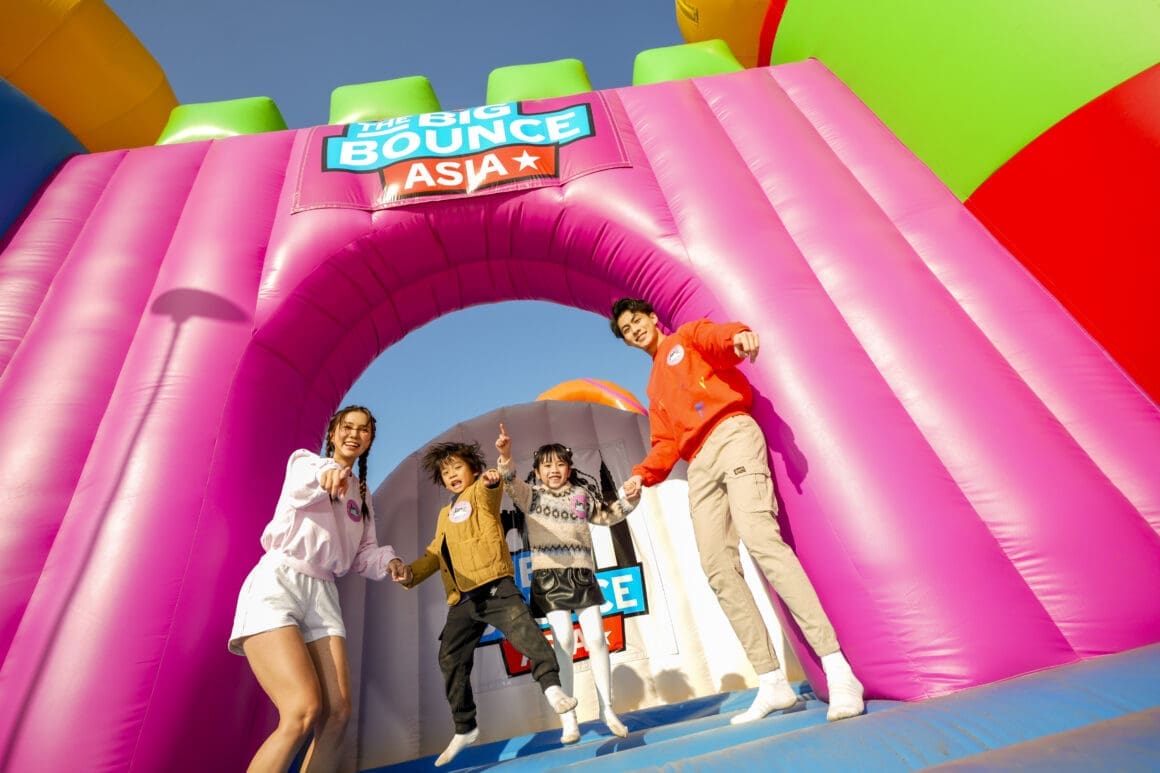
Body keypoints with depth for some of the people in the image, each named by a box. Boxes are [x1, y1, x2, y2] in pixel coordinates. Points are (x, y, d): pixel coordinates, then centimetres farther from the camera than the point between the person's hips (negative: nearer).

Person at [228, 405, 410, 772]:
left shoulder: (362, 498, 20)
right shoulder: (305, 460, 5)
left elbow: (363, 554, 14)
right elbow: (301, 488, -21)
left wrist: (389, 561, -8)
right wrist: (327, 474, -44)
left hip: (323, 594, 6)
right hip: (277, 583, -5)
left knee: (337, 715, -2)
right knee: (304, 711, -20)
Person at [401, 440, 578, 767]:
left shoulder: (480, 493, 1)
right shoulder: (445, 515, 22)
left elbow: (490, 494, -25)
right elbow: (436, 553, 26)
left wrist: (491, 482, -50)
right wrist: (411, 572, 6)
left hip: (494, 585, -7)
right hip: (462, 599, 7)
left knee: (522, 627, -30)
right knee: (450, 660, 12)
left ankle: (551, 686, -26)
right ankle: (464, 729, 29)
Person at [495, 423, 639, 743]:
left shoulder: (583, 495, 10)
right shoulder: (531, 496, 3)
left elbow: (607, 516, 23)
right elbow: (510, 483, -17)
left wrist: (629, 499, 5)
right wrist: (505, 458, -38)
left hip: (582, 573, 2)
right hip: (549, 575, -2)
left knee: (596, 638, 1)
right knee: (563, 640, -10)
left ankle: (607, 710, 19)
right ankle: (568, 719, 6)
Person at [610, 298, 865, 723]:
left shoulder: (688, 335, 17)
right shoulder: (654, 388, 30)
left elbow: (718, 338, -8)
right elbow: (666, 443, 20)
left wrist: (737, 337, -32)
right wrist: (642, 474, 4)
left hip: (732, 434, -5)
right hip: (699, 465, 6)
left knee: (759, 536, -23)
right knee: (718, 568, -3)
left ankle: (838, 670, -15)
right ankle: (772, 682, 5)